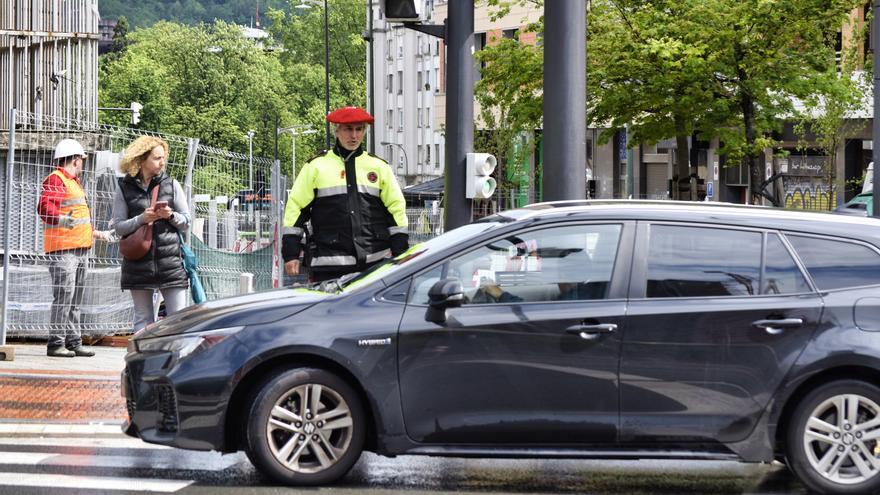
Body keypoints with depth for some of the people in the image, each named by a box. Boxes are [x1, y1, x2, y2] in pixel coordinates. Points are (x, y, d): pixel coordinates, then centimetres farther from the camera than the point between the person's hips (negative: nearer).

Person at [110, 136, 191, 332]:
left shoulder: (171, 184, 6)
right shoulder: (124, 188, 3)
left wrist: (171, 215, -11)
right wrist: (141, 219, -14)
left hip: (170, 261, 0)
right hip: (138, 263, 0)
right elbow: (118, 227, 1)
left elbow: (186, 222, 9)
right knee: (143, 320, 7)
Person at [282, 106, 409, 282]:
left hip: (376, 263, 2)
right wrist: (291, 254, 2)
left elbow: (396, 208, 16)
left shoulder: (379, 167, 14)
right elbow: (295, 208, 8)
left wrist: (400, 254, 9)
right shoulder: (316, 166, 9)